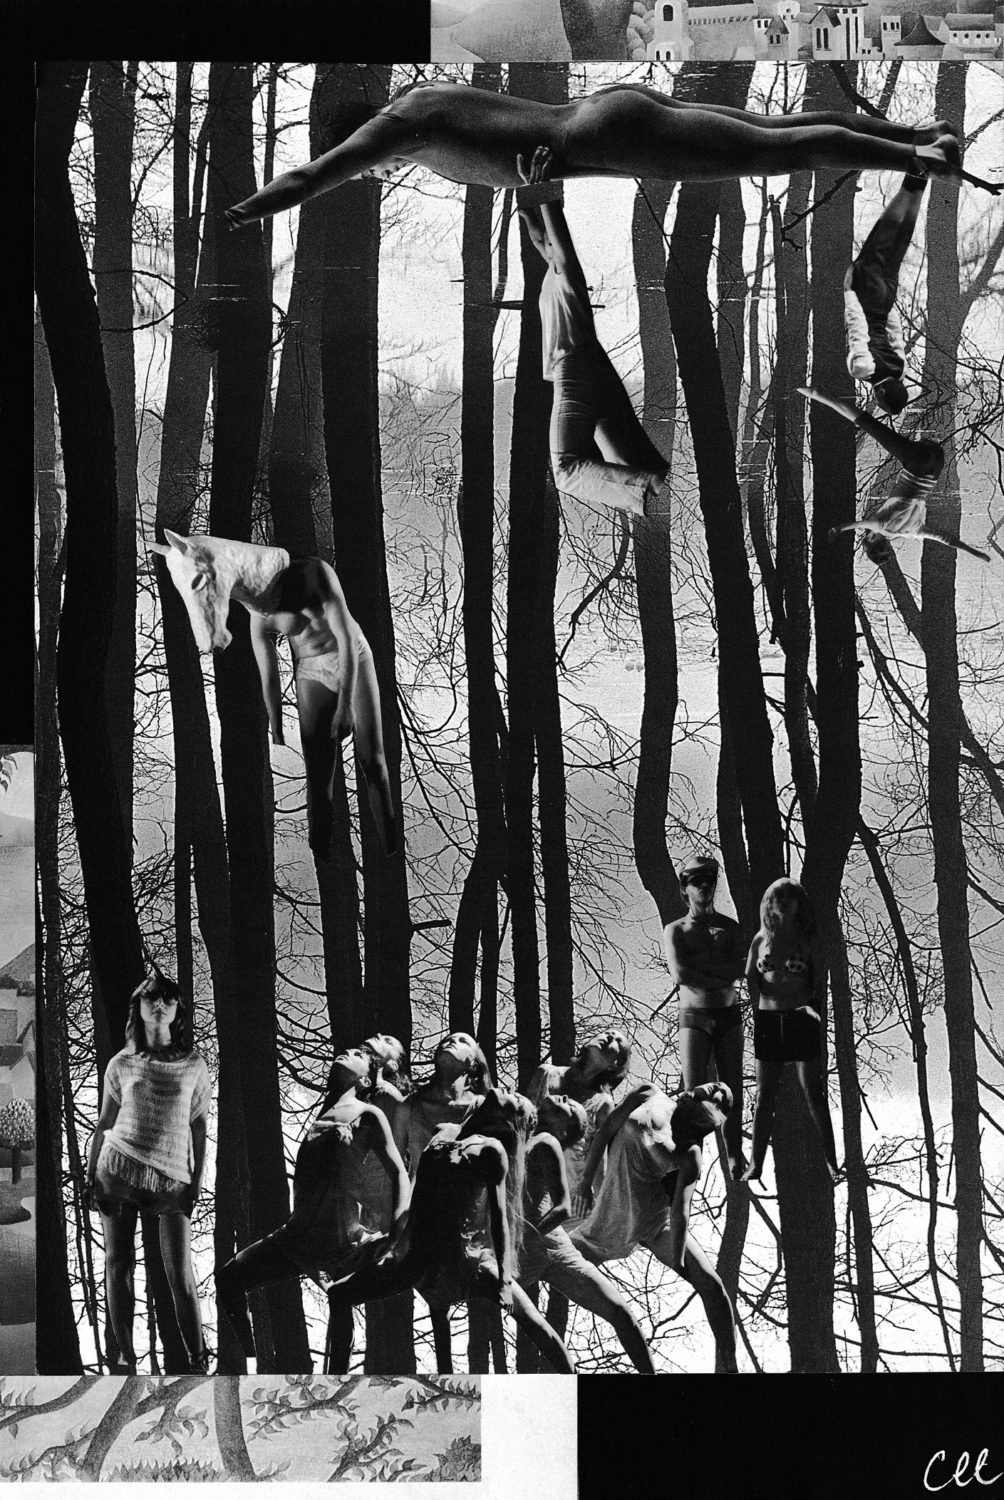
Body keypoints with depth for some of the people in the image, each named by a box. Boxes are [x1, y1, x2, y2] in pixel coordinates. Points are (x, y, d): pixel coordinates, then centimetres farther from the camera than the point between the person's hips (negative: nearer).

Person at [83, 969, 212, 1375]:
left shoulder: (194, 1065, 6)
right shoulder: (122, 1064, 6)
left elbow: (199, 1127, 7)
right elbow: (103, 1124, 10)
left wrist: (197, 1181, 1)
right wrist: (89, 1176, 5)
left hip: (171, 1178, -1)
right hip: (118, 1168, 1)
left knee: (180, 1273, -6)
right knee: (118, 1263, 2)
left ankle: (198, 1358, 4)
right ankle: (125, 1354, 13)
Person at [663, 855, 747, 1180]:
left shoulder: (730, 927, 10)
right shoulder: (675, 931, 4)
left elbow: (741, 968, -8)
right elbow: (680, 974, -13)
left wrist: (697, 970, -13)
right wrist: (720, 978, -9)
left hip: (729, 1016, 2)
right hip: (694, 1017, -2)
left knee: (732, 1091, 4)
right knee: (694, 1092, -10)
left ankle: (735, 1156, 15)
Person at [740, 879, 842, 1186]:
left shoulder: (807, 941, 2)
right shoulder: (761, 939, 6)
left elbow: (821, 979, 2)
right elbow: (749, 979, 9)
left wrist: (812, 1003, -12)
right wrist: (756, 1004, -4)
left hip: (802, 1019, -2)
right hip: (768, 1019, 2)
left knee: (814, 1094, 1)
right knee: (764, 1096, 4)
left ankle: (831, 1161, 8)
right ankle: (756, 1164, 9)